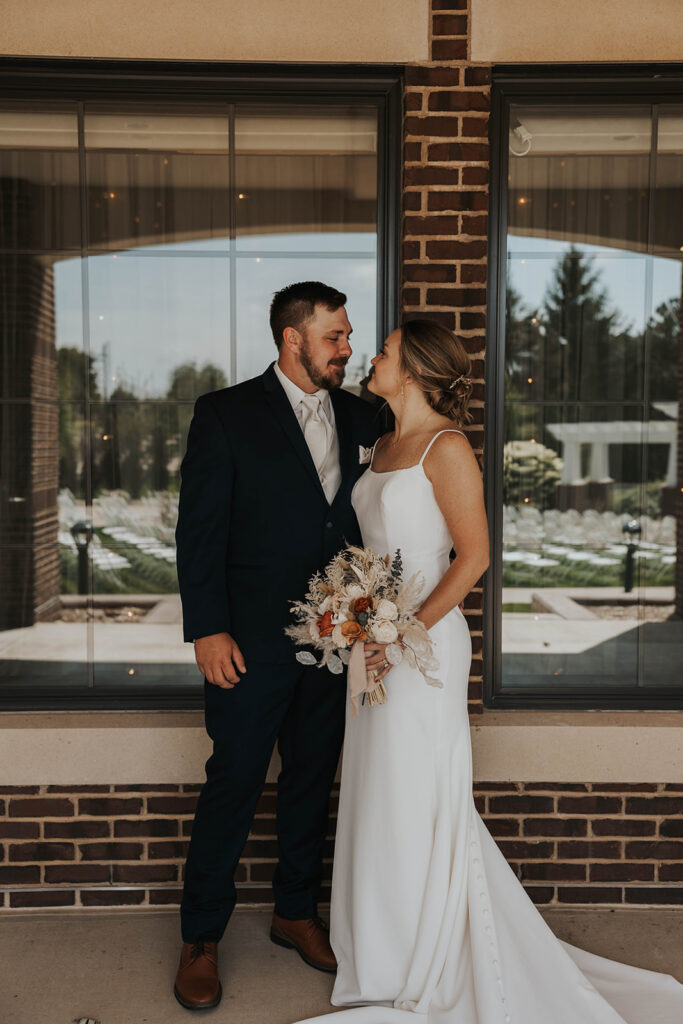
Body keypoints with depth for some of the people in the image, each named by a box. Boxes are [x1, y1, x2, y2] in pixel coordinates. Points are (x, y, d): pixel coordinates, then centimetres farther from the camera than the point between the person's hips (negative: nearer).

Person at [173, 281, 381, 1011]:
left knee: (312, 781, 17)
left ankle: (295, 913, 37)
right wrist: (207, 630, -13)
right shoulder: (225, 414, -6)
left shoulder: (359, 416, 7)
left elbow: (371, 516, 11)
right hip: (252, 643, -4)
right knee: (234, 785, 6)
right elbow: (199, 530, -8)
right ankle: (200, 940, 26)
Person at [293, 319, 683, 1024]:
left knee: (416, 801, 3)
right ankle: (385, 950, 34)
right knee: (379, 798, 16)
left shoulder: (446, 446, -12)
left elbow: (473, 556, -15)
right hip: (379, 642, 8)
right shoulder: (383, 445, 12)